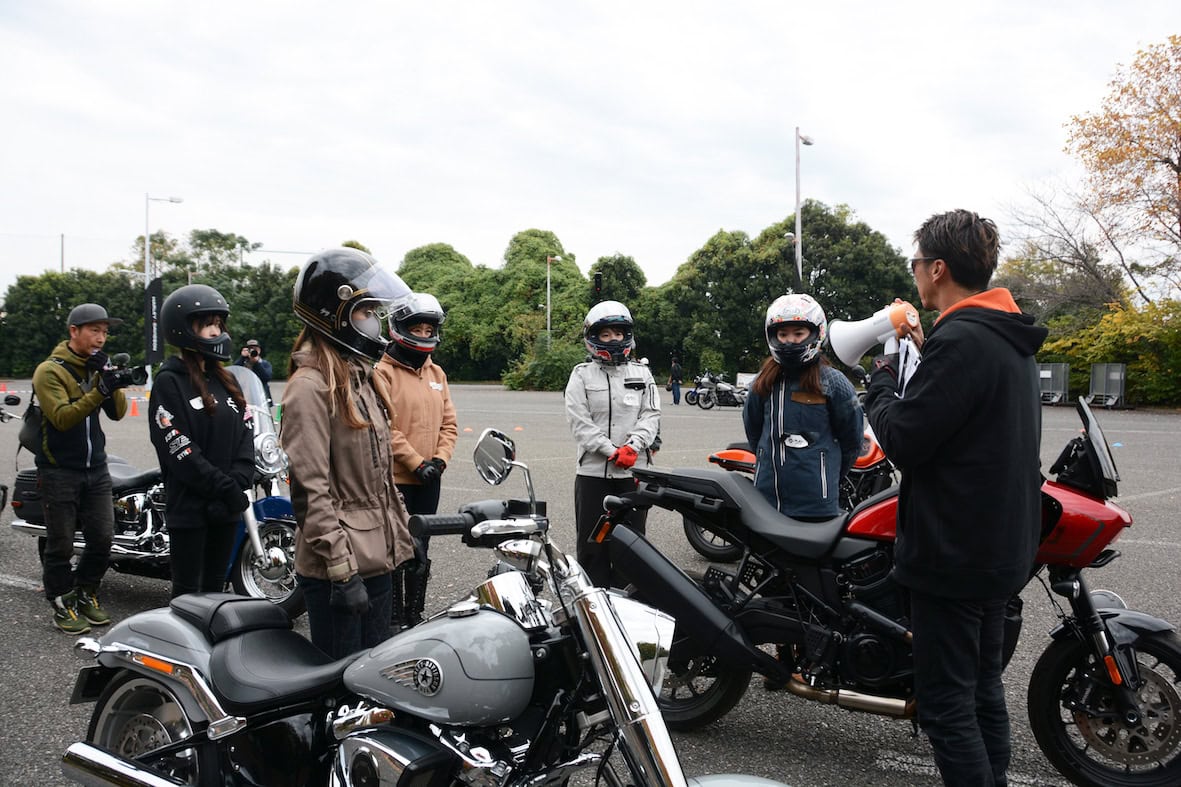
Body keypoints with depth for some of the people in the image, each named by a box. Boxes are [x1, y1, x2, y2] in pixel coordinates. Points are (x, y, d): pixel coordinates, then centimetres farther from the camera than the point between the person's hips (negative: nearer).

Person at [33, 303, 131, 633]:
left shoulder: (98, 367, 10)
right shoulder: (50, 370, -9)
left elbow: (117, 413, 1)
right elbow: (62, 417, -22)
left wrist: (112, 380, -16)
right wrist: (100, 390, -33)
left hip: (96, 468, 6)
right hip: (60, 471, -5)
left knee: (102, 538, 5)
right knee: (61, 544, 2)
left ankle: (86, 594, 23)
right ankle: (62, 605, 15)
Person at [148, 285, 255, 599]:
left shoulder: (225, 379, 14)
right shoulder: (169, 382, -6)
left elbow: (246, 434, 7)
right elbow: (178, 448, -14)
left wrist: (238, 482, -9)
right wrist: (225, 488, -16)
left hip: (227, 507, 6)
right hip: (190, 505, -6)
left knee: (215, 587, 16)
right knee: (187, 594, 2)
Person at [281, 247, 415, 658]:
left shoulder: (364, 377, 14)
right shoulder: (310, 386, -15)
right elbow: (311, 491, -19)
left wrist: (402, 538, 17)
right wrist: (342, 570, -20)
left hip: (377, 559, 9)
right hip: (338, 568, -9)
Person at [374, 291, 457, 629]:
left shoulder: (437, 373, 13)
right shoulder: (383, 373, -9)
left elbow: (448, 423, 13)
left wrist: (439, 460, -3)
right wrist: (417, 463, -15)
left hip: (429, 481, 7)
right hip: (395, 480, -7)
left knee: (421, 553, 15)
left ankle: (415, 615, 27)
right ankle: (395, 620, 7)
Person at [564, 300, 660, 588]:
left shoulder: (642, 374, 10)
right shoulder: (582, 375, 2)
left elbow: (651, 415, 4)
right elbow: (579, 421, -6)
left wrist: (633, 446, -14)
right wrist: (612, 452, -15)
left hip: (634, 470, 2)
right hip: (593, 471, -2)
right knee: (592, 543, 3)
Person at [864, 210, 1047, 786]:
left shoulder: (960, 341, -21)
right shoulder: (1012, 341, 10)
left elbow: (903, 439, -21)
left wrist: (881, 380, -4)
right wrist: (929, 354, 16)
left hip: (953, 549, -10)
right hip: (1004, 546, 10)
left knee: (945, 704, -1)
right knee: (982, 684, 20)